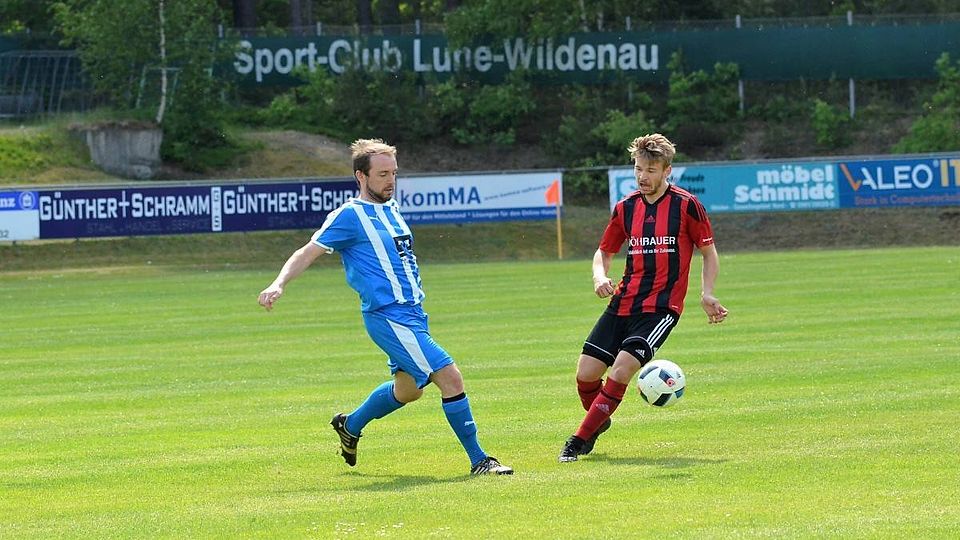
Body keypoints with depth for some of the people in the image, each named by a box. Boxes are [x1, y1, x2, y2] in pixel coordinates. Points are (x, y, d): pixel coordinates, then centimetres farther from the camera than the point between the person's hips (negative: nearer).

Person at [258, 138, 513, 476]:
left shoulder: (390, 207, 14)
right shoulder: (350, 215, -10)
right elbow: (308, 253, -11)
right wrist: (279, 284, -25)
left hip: (411, 312, 9)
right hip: (388, 317, -9)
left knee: (407, 389, 22)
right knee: (450, 377, -15)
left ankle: (350, 426, 44)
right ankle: (478, 460, -9)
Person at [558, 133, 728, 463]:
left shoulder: (687, 206, -4)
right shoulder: (626, 207, 8)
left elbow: (709, 252, 5)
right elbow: (605, 252, 19)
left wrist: (706, 294, -7)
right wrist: (600, 276, -3)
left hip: (662, 306, -5)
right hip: (623, 303, 5)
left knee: (622, 367, -21)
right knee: (586, 373, -3)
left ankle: (582, 438, -10)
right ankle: (599, 422, 28)